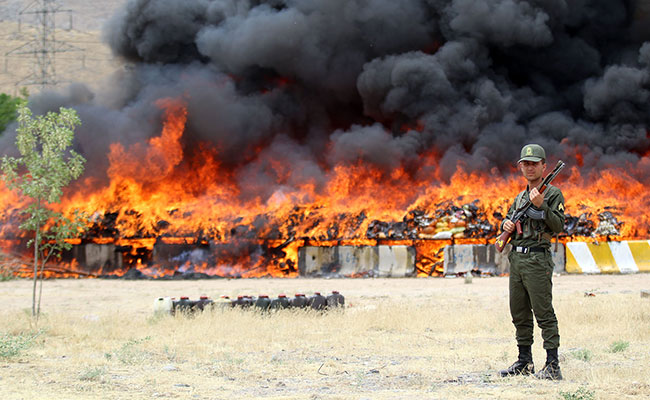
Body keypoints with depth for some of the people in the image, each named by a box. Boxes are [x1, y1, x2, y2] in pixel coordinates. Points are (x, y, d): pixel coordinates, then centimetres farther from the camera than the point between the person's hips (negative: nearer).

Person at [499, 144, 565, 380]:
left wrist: (541, 205, -23)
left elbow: (559, 225, -12)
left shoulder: (553, 194, -3)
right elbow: (508, 220, 27)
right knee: (519, 314, 11)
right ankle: (524, 362, 19)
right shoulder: (520, 197, 18)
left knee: (544, 314, -9)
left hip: (537, 259, -8)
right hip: (516, 259, 8)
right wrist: (506, 225, 5)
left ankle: (553, 366, -9)